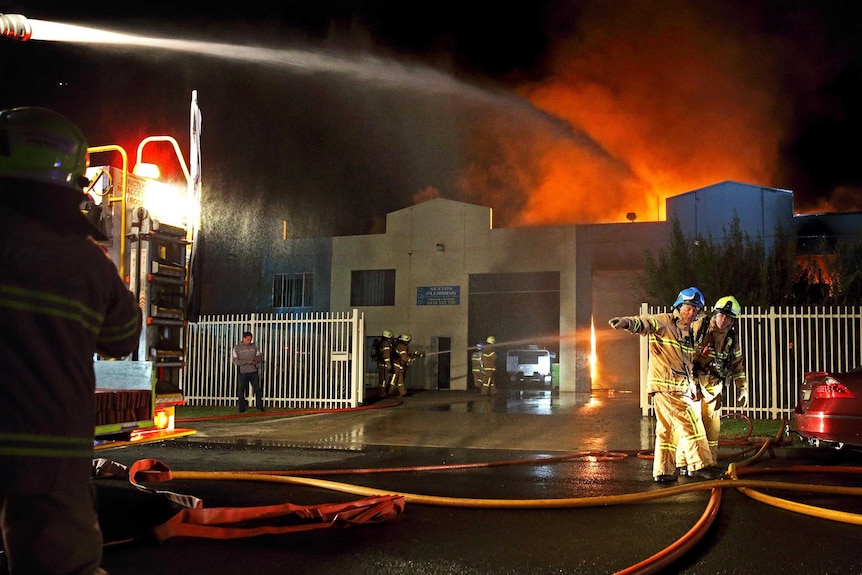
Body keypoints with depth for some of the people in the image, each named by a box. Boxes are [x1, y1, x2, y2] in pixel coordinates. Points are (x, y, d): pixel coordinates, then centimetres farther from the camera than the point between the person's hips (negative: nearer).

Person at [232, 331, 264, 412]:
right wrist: (246, 362, -15)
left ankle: (260, 407, 8)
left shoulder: (254, 346, 9)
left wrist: (255, 361, -8)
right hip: (242, 373, -2)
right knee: (241, 391, 3)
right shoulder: (237, 347, -1)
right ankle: (242, 408, 12)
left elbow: (258, 356, 15)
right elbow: (235, 360, -7)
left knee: (257, 389, 1)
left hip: (253, 372, 2)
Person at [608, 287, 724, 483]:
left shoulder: (691, 330, 18)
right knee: (690, 422, -11)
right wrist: (627, 322, -49)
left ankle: (663, 471, 20)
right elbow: (645, 323, -28)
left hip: (681, 388, 9)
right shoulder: (664, 322, -8)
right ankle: (700, 465, -8)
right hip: (665, 385, -9)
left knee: (667, 430, 13)